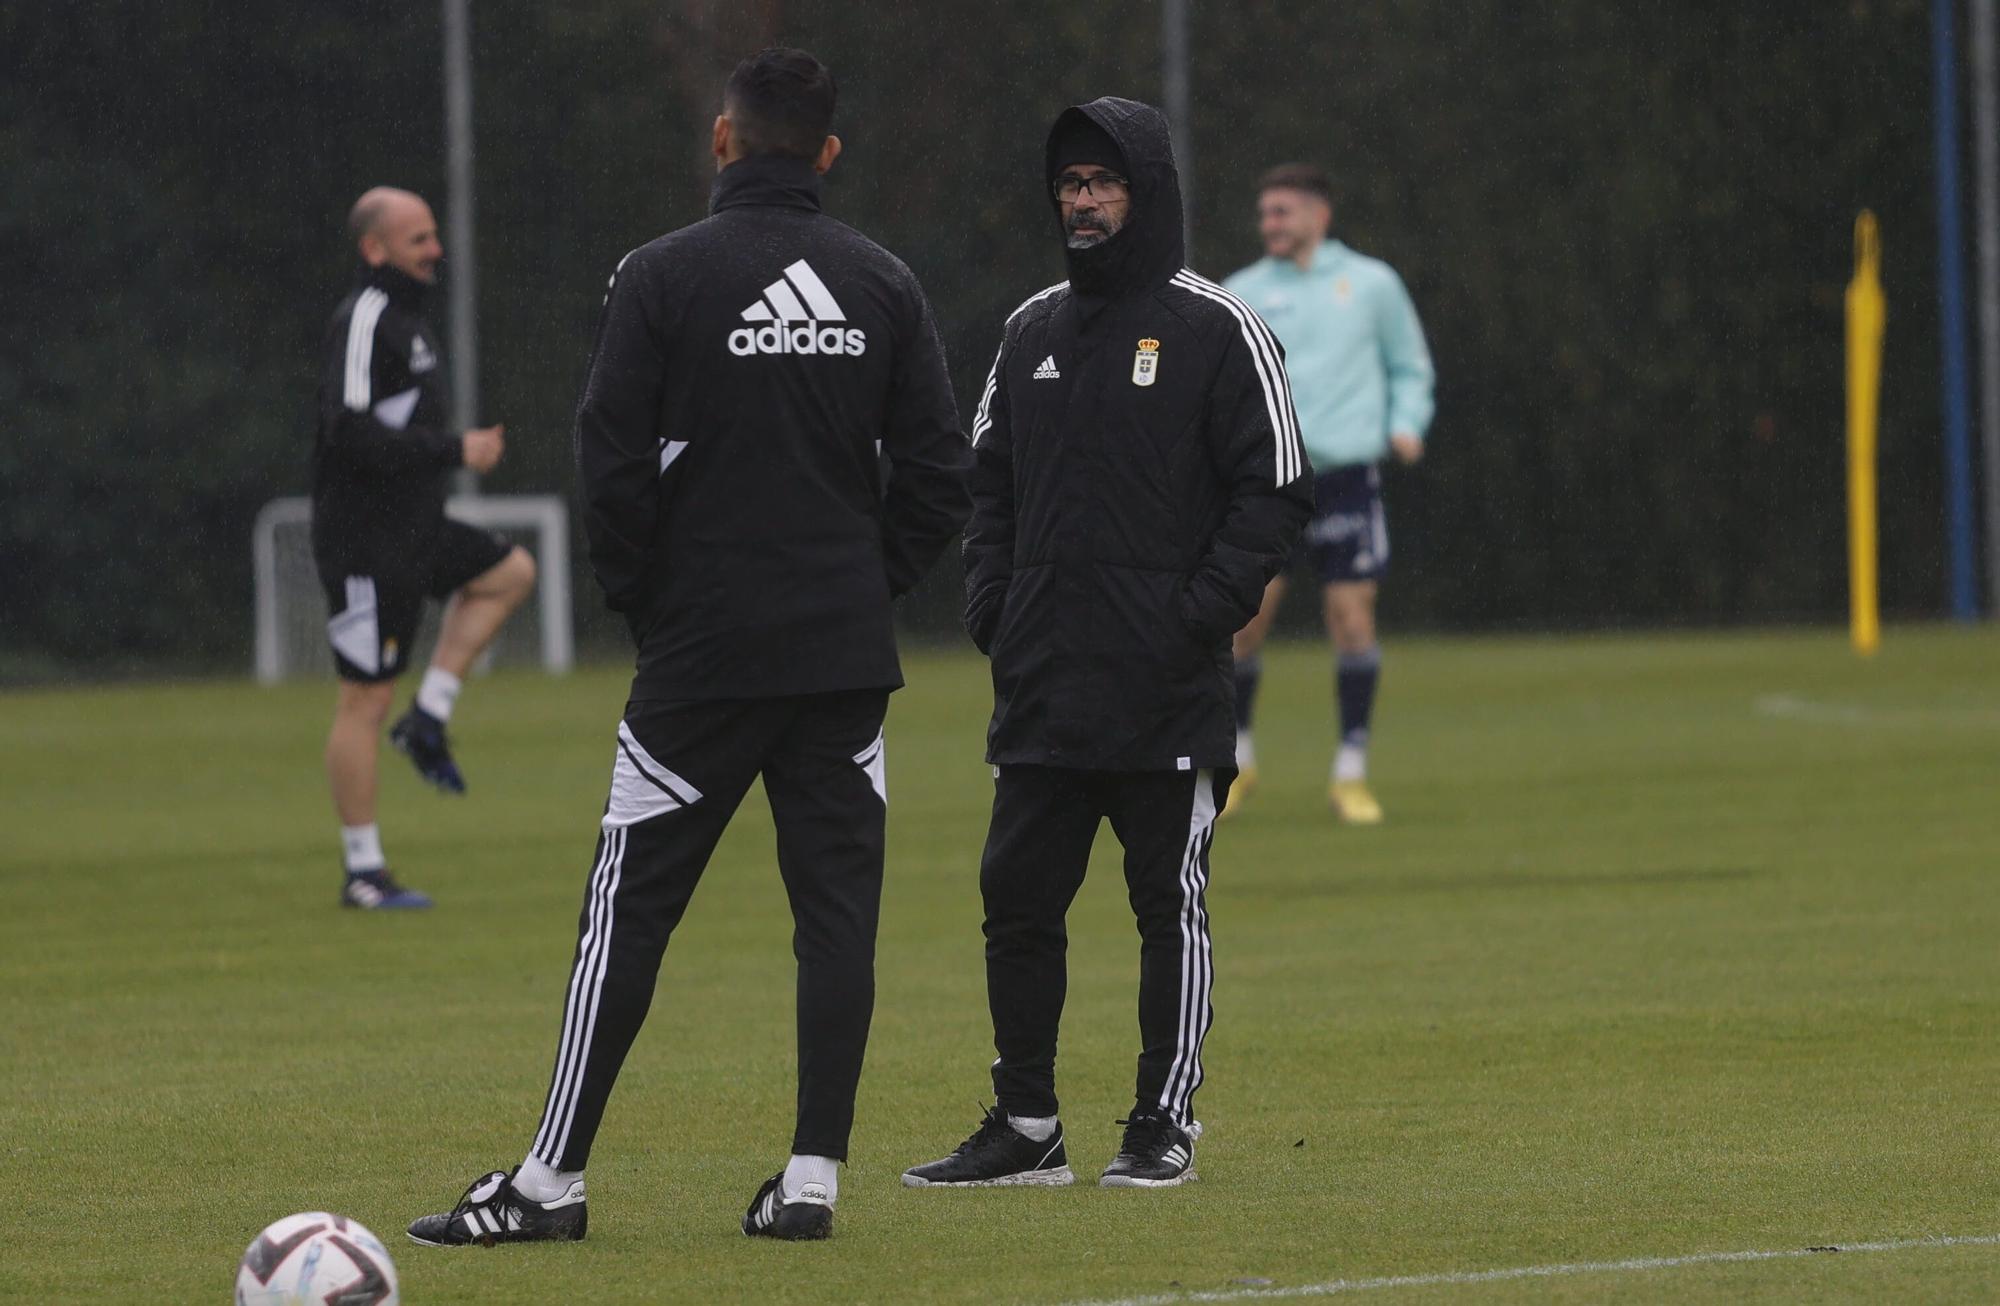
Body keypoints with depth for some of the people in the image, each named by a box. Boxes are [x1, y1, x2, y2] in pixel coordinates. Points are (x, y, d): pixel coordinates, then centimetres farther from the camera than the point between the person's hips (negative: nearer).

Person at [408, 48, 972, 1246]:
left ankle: (552, 1179, 2)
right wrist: (868, 583, 13)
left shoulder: (665, 278, -6)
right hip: (848, 654, 3)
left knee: (630, 909, 1)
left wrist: (647, 598, 3)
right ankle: (814, 1179, 3)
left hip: (703, 653, -3)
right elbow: (939, 471, 3)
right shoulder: (885, 283, 5)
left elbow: (614, 463, -9)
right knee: (839, 908, 6)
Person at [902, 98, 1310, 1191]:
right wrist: (989, 603, 7)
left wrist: (1202, 613, -13)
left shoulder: (1216, 330, -3)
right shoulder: (1031, 330, 15)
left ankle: (1164, 1125, 7)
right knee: (1017, 897, 4)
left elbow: (1273, 489, -5)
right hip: (1041, 688, 5)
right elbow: (989, 480, 21)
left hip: (1168, 691, -5)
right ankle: (1024, 1128, 10)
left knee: (1171, 904, 1)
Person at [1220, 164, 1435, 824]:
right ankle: (1236, 757, 16)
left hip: (1344, 470, -1)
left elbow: (1411, 368, 16)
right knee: (1247, 614, -4)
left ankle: (1350, 772, 5)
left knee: (1352, 616, -6)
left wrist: (1406, 424, -1)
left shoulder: (1371, 284, 8)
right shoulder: (1243, 294, 10)